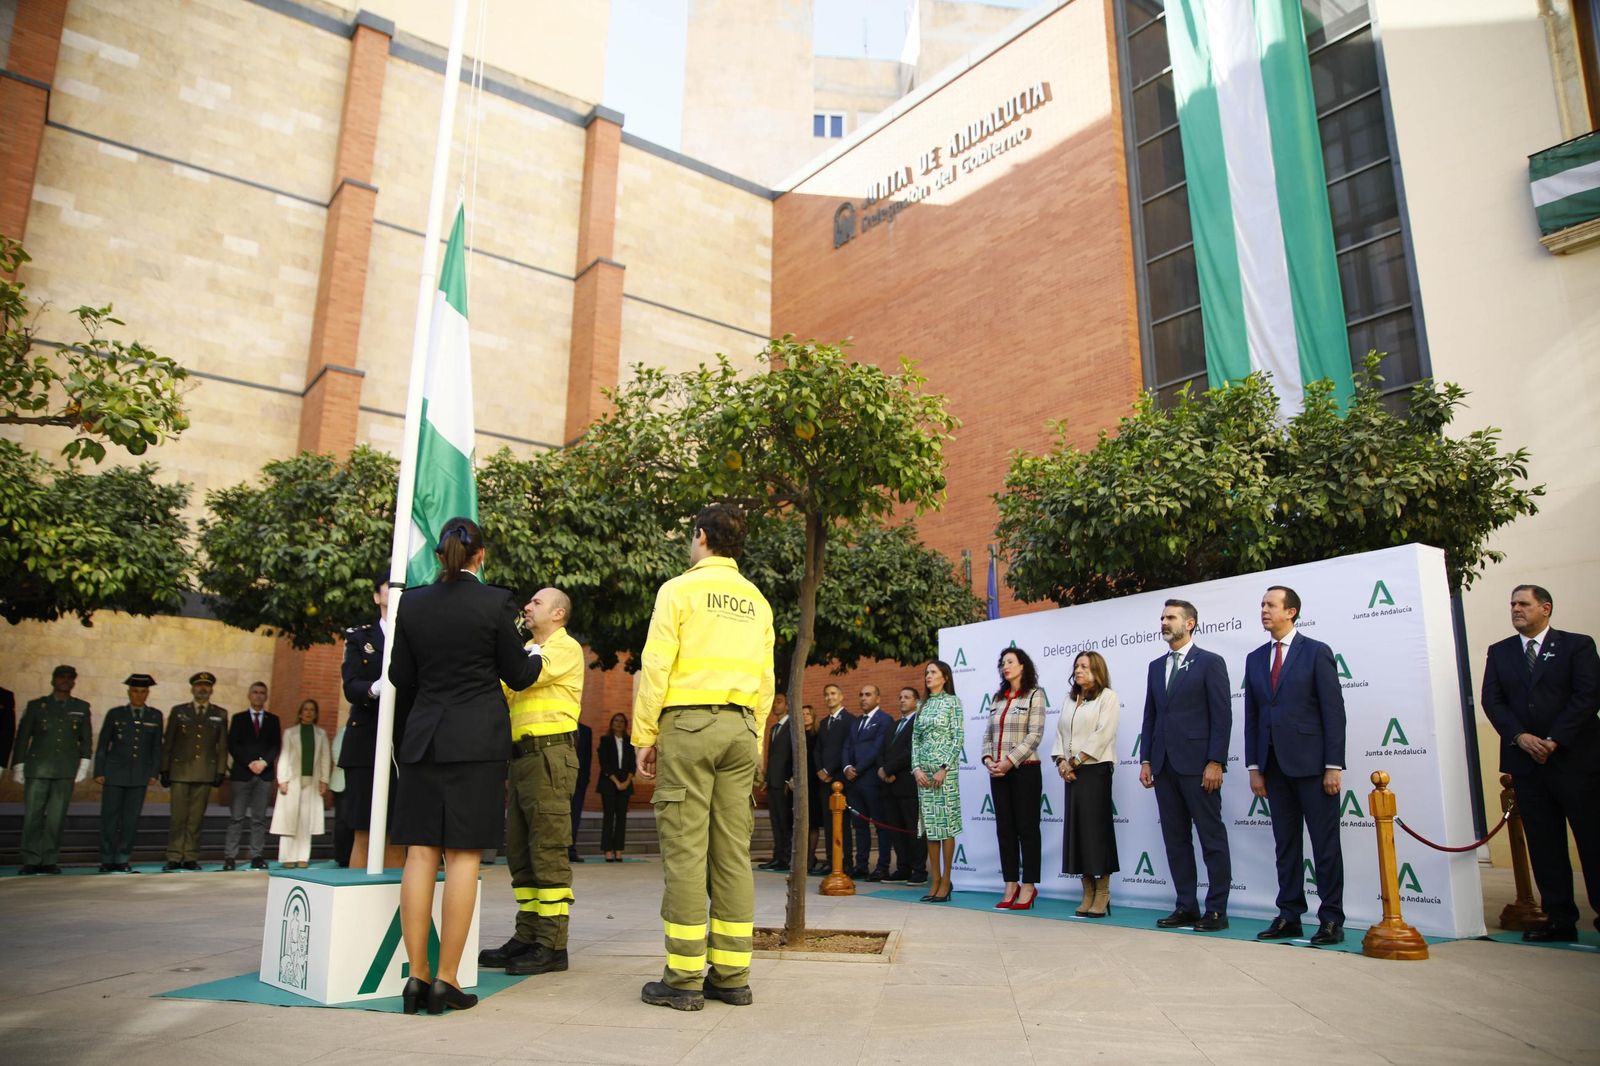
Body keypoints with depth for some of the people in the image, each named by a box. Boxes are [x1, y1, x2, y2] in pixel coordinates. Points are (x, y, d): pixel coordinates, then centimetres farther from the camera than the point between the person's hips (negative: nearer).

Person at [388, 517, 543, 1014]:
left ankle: (417, 974, 9)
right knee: (463, 856, -1)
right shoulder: (495, 602, -7)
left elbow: (401, 680, 9)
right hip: (477, 741, -3)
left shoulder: (412, 603, 3)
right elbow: (518, 675, 1)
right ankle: (447, 979, 2)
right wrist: (536, 657, 22)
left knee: (421, 854, 6)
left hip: (423, 739, 4)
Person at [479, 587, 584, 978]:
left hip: (549, 755, -9)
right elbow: (506, 689, 15)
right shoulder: (530, 649, 24)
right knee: (520, 853, 11)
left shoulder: (566, 647, -3)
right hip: (522, 755, 9)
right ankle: (527, 937, 18)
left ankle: (552, 946, -4)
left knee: (548, 853, -8)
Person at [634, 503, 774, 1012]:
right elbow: (765, 680, 12)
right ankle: (732, 974, 10)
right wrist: (754, 739, 17)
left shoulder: (680, 589, -1)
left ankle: (684, 979, -1)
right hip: (740, 727, 5)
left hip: (688, 721, -5)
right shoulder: (757, 601, 15)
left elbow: (656, 667, -6)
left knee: (685, 850, -3)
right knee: (733, 851, 6)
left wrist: (645, 735, -1)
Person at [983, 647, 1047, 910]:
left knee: (1027, 827, -1)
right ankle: (1010, 886, 13)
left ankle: (1028, 886, 6)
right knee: (1004, 828, 6)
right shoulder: (997, 698, 16)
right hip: (998, 772, 6)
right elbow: (988, 734, 14)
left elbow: (1035, 735, -11)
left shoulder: (1034, 695, -2)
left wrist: (1009, 761, -17)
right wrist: (988, 759, -4)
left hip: (1024, 770, -6)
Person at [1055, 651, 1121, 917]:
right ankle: (1088, 894, 9)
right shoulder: (1070, 700, 17)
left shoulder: (1108, 697, -2)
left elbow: (1102, 735, -12)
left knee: (1096, 828, -7)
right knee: (1076, 828, 4)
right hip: (1072, 772, 6)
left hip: (1095, 770, -6)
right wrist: (1061, 762, -3)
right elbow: (1060, 734, 13)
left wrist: (1075, 761, -13)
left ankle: (1102, 894, 0)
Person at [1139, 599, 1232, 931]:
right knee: (1175, 839, 8)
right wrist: (1146, 760, 9)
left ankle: (1216, 910, 7)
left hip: (1197, 765, -6)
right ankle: (1186, 907, 15)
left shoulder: (1210, 662, -2)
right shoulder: (1156, 666, 16)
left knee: (1212, 838, 1)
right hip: (1164, 766, 6)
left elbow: (1222, 716, -7)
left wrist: (1215, 762, -14)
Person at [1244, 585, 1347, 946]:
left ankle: (1331, 920, 8)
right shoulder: (1255, 659, 12)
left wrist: (1333, 766, -11)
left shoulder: (1317, 652, -2)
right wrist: (1254, 767, 6)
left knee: (1325, 844, 1)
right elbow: (1251, 716, 11)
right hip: (1274, 764, 5)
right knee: (1285, 843, 9)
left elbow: (1333, 710, -6)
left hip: (1311, 763, -5)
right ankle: (1289, 916, 14)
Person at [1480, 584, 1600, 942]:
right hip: (1526, 761, 3)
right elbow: (1491, 700, 6)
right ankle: (1560, 919, 9)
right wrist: (1521, 737, -10)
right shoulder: (1499, 652, 13)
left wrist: (1554, 740, -14)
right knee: (1544, 845, 4)